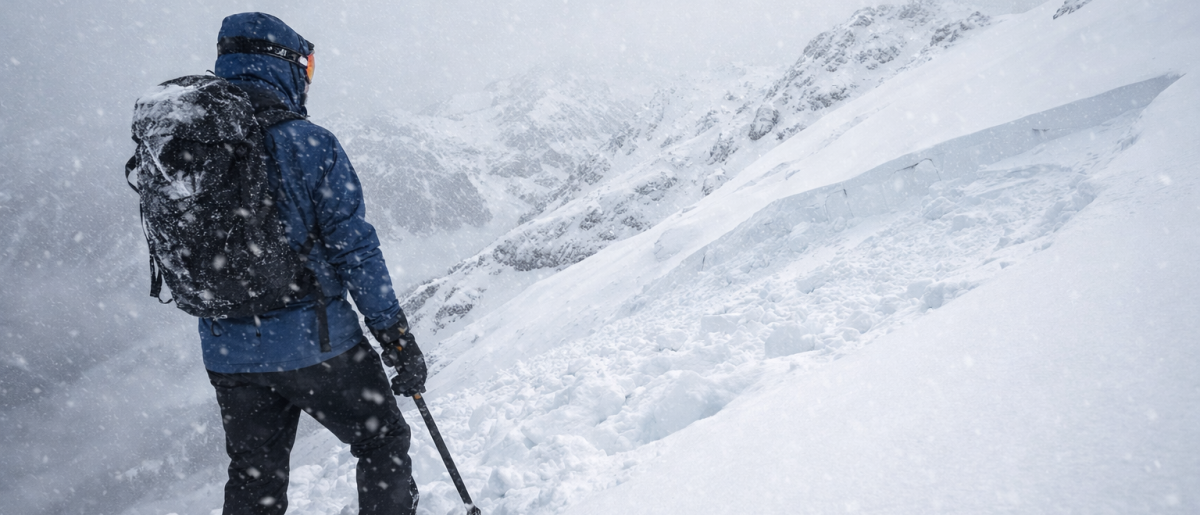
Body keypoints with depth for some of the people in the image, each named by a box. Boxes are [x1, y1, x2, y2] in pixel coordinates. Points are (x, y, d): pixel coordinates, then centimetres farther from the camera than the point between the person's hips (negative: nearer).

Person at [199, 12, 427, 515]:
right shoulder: (309, 144, -13)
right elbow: (354, 249, -14)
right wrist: (396, 337, -7)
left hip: (227, 355, 5)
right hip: (315, 342, -5)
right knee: (384, 444, 16)